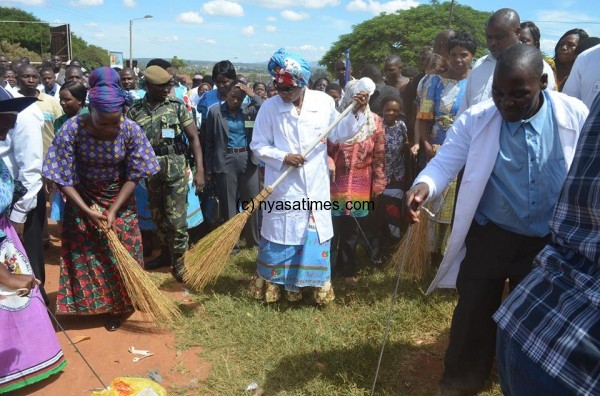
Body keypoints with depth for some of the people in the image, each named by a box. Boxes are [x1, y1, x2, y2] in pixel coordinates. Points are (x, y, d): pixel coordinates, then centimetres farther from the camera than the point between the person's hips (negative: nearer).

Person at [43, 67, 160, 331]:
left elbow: (133, 176, -13)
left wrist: (113, 210, -18)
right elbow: (63, 178, -16)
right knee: (84, 255, 11)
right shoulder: (71, 129, -25)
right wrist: (87, 210, -21)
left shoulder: (131, 130, -22)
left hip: (119, 201, 1)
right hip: (82, 201, 0)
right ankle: (91, 303, 36)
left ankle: (118, 307, 30)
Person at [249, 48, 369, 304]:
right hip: (282, 187, -2)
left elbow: (338, 134, 8)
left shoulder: (324, 101, -1)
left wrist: (357, 113, -5)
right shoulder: (269, 107, -6)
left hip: (315, 186, 2)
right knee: (279, 235, 9)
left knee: (315, 236, 12)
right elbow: (258, 146, -3)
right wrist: (282, 157, -17)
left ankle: (317, 285, 28)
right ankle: (271, 285, 27)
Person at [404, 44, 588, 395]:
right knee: (474, 314, 10)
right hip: (488, 236, 0)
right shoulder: (476, 119, -11)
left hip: (548, 242, 1)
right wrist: (423, 186, -37)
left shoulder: (576, 116, -9)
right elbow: (444, 163, -15)